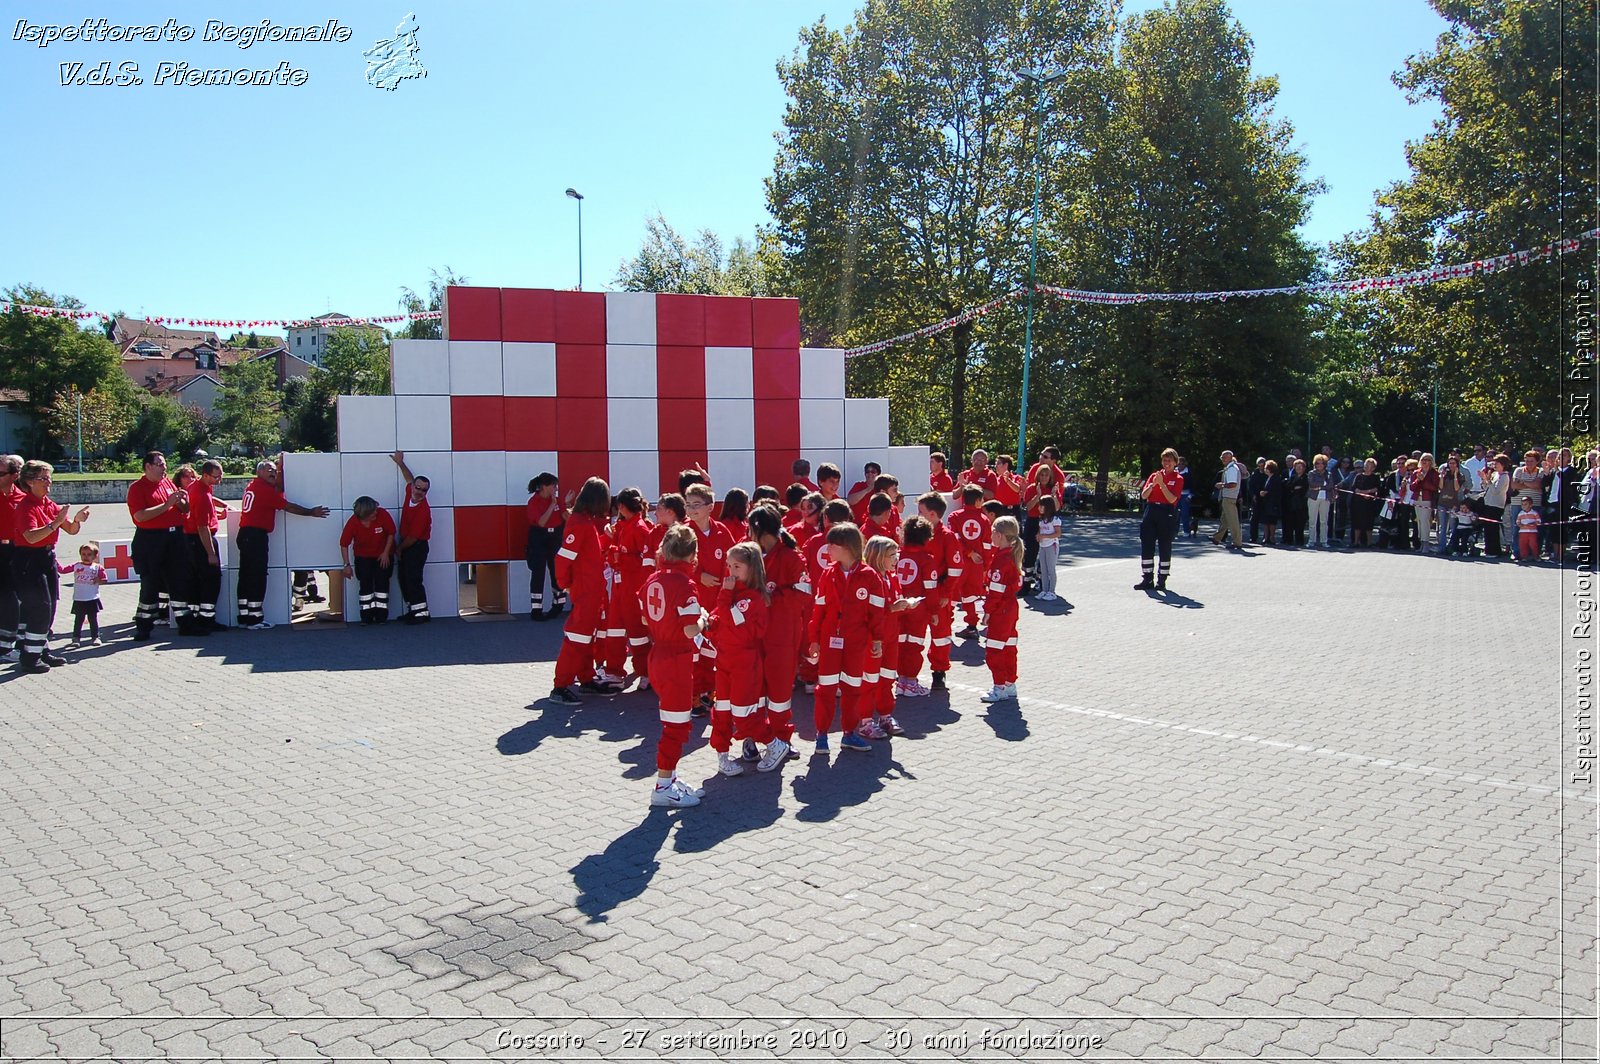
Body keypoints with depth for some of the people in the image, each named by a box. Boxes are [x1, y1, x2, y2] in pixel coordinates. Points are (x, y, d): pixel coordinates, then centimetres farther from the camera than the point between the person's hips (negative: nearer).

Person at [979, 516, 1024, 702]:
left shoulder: (1001, 559, -21)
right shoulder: (1012, 554, 8)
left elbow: (996, 590, -20)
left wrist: (988, 610, -15)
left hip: (1001, 610, -10)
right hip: (1010, 607, 10)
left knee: (994, 651, -2)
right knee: (1008, 647, 16)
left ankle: (1000, 688, 2)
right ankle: (1010, 684, 24)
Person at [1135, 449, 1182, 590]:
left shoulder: (1178, 479, 1)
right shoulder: (1154, 475, 11)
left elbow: (1172, 499, -12)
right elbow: (1143, 496, 3)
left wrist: (1161, 483, -17)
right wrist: (1153, 484, -12)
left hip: (1167, 514, -4)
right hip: (1151, 512, 4)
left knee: (1165, 548, 2)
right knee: (1146, 546, 2)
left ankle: (1161, 580, 9)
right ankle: (1147, 579, 9)